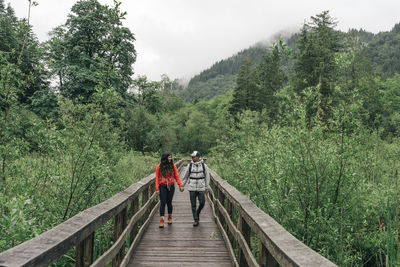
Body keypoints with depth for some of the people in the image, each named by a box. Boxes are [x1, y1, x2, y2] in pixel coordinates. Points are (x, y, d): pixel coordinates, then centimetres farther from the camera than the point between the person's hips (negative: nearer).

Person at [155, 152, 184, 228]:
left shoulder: (173, 165, 3)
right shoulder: (159, 166, -2)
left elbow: (177, 176, 5)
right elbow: (157, 178, 0)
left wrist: (180, 185, -3)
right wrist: (157, 189, -6)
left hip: (171, 187, 2)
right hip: (162, 187, -2)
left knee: (169, 202, 9)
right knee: (163, 203, -6)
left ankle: (170, 217, 29)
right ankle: (161, 220, -5)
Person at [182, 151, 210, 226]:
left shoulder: (204, 165, -1)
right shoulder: (190, 165, 0)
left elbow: (207, 177, 3)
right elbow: (186, 177, 9)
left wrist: (207, 188, 2)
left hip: (201, 188, 0)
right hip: (192, 188, 0)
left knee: (202, 203, -2)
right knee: (193, 205, 0)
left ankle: (197, 213, 28)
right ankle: (196, 220, 11)